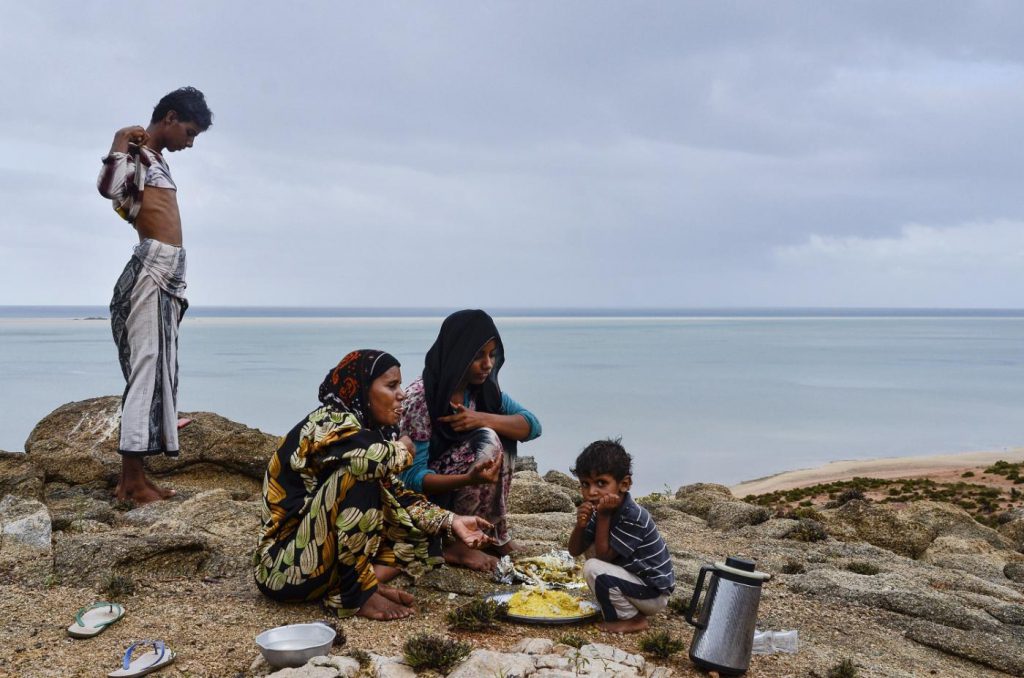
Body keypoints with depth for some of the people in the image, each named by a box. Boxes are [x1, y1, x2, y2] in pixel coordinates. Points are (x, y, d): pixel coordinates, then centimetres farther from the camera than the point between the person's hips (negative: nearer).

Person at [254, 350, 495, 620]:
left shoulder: (366, 429, 7)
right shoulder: (329, 423, -17)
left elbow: (395, 496, 3)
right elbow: (373, 458, -38)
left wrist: (452, 522, -9)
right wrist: (401, 449, -15)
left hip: (327, 551, 9)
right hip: (286, 562, -8)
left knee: (423, 529, 5)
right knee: (357, 472, -27)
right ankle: (359, 592, -21)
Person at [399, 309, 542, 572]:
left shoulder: (482, 388, -1)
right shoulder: (421, 396, -24)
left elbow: (532, 426, -6)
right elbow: (411, 477, -24)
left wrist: (483, 419, -24)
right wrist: (469, 478, -41)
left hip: (458, 487, 8)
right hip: (421, 495, -7)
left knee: (500, 432, -8)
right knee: (487, 441, -24)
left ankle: (496, 535, -1)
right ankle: (454, 543, -15)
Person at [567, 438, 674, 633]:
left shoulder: (633, 517, -26)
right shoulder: (604, 508, -1)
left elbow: (604, 556, -23)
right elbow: (575, 551, 2)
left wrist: (603, 516, -25)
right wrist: (581, 524, -18)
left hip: (654, 594, -9)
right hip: (636, 578, 9)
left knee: (593, 569, -22)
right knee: (591, 548, 8)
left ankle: (633, 619, -4)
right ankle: (624, 605, 13)